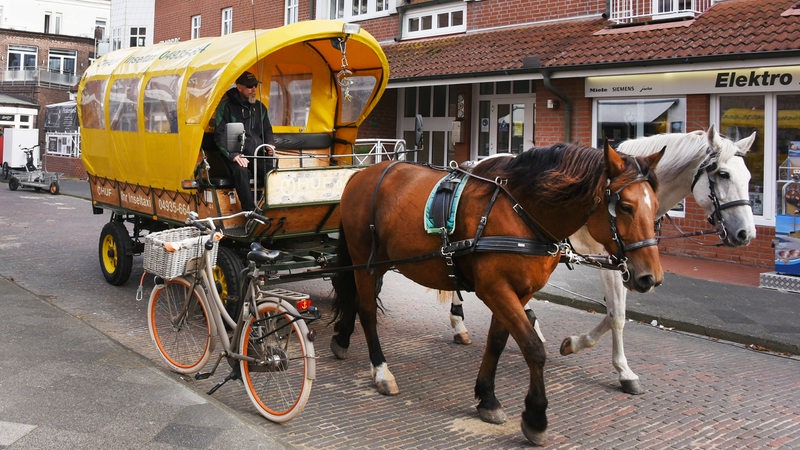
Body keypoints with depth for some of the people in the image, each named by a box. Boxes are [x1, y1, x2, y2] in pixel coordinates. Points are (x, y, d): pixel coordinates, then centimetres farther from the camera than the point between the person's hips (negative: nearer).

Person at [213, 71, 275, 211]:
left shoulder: (259, 107, 16)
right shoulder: (226, 106, -2)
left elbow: (267, 130, 25)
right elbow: (220, 135, -6)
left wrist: (270, 145, 4)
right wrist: (232, 155, -18)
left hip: (257, 152, 4)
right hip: (236, 153, -4)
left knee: (272, 168, -27)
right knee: (240, 170, -37)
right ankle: (250, 212, -35)